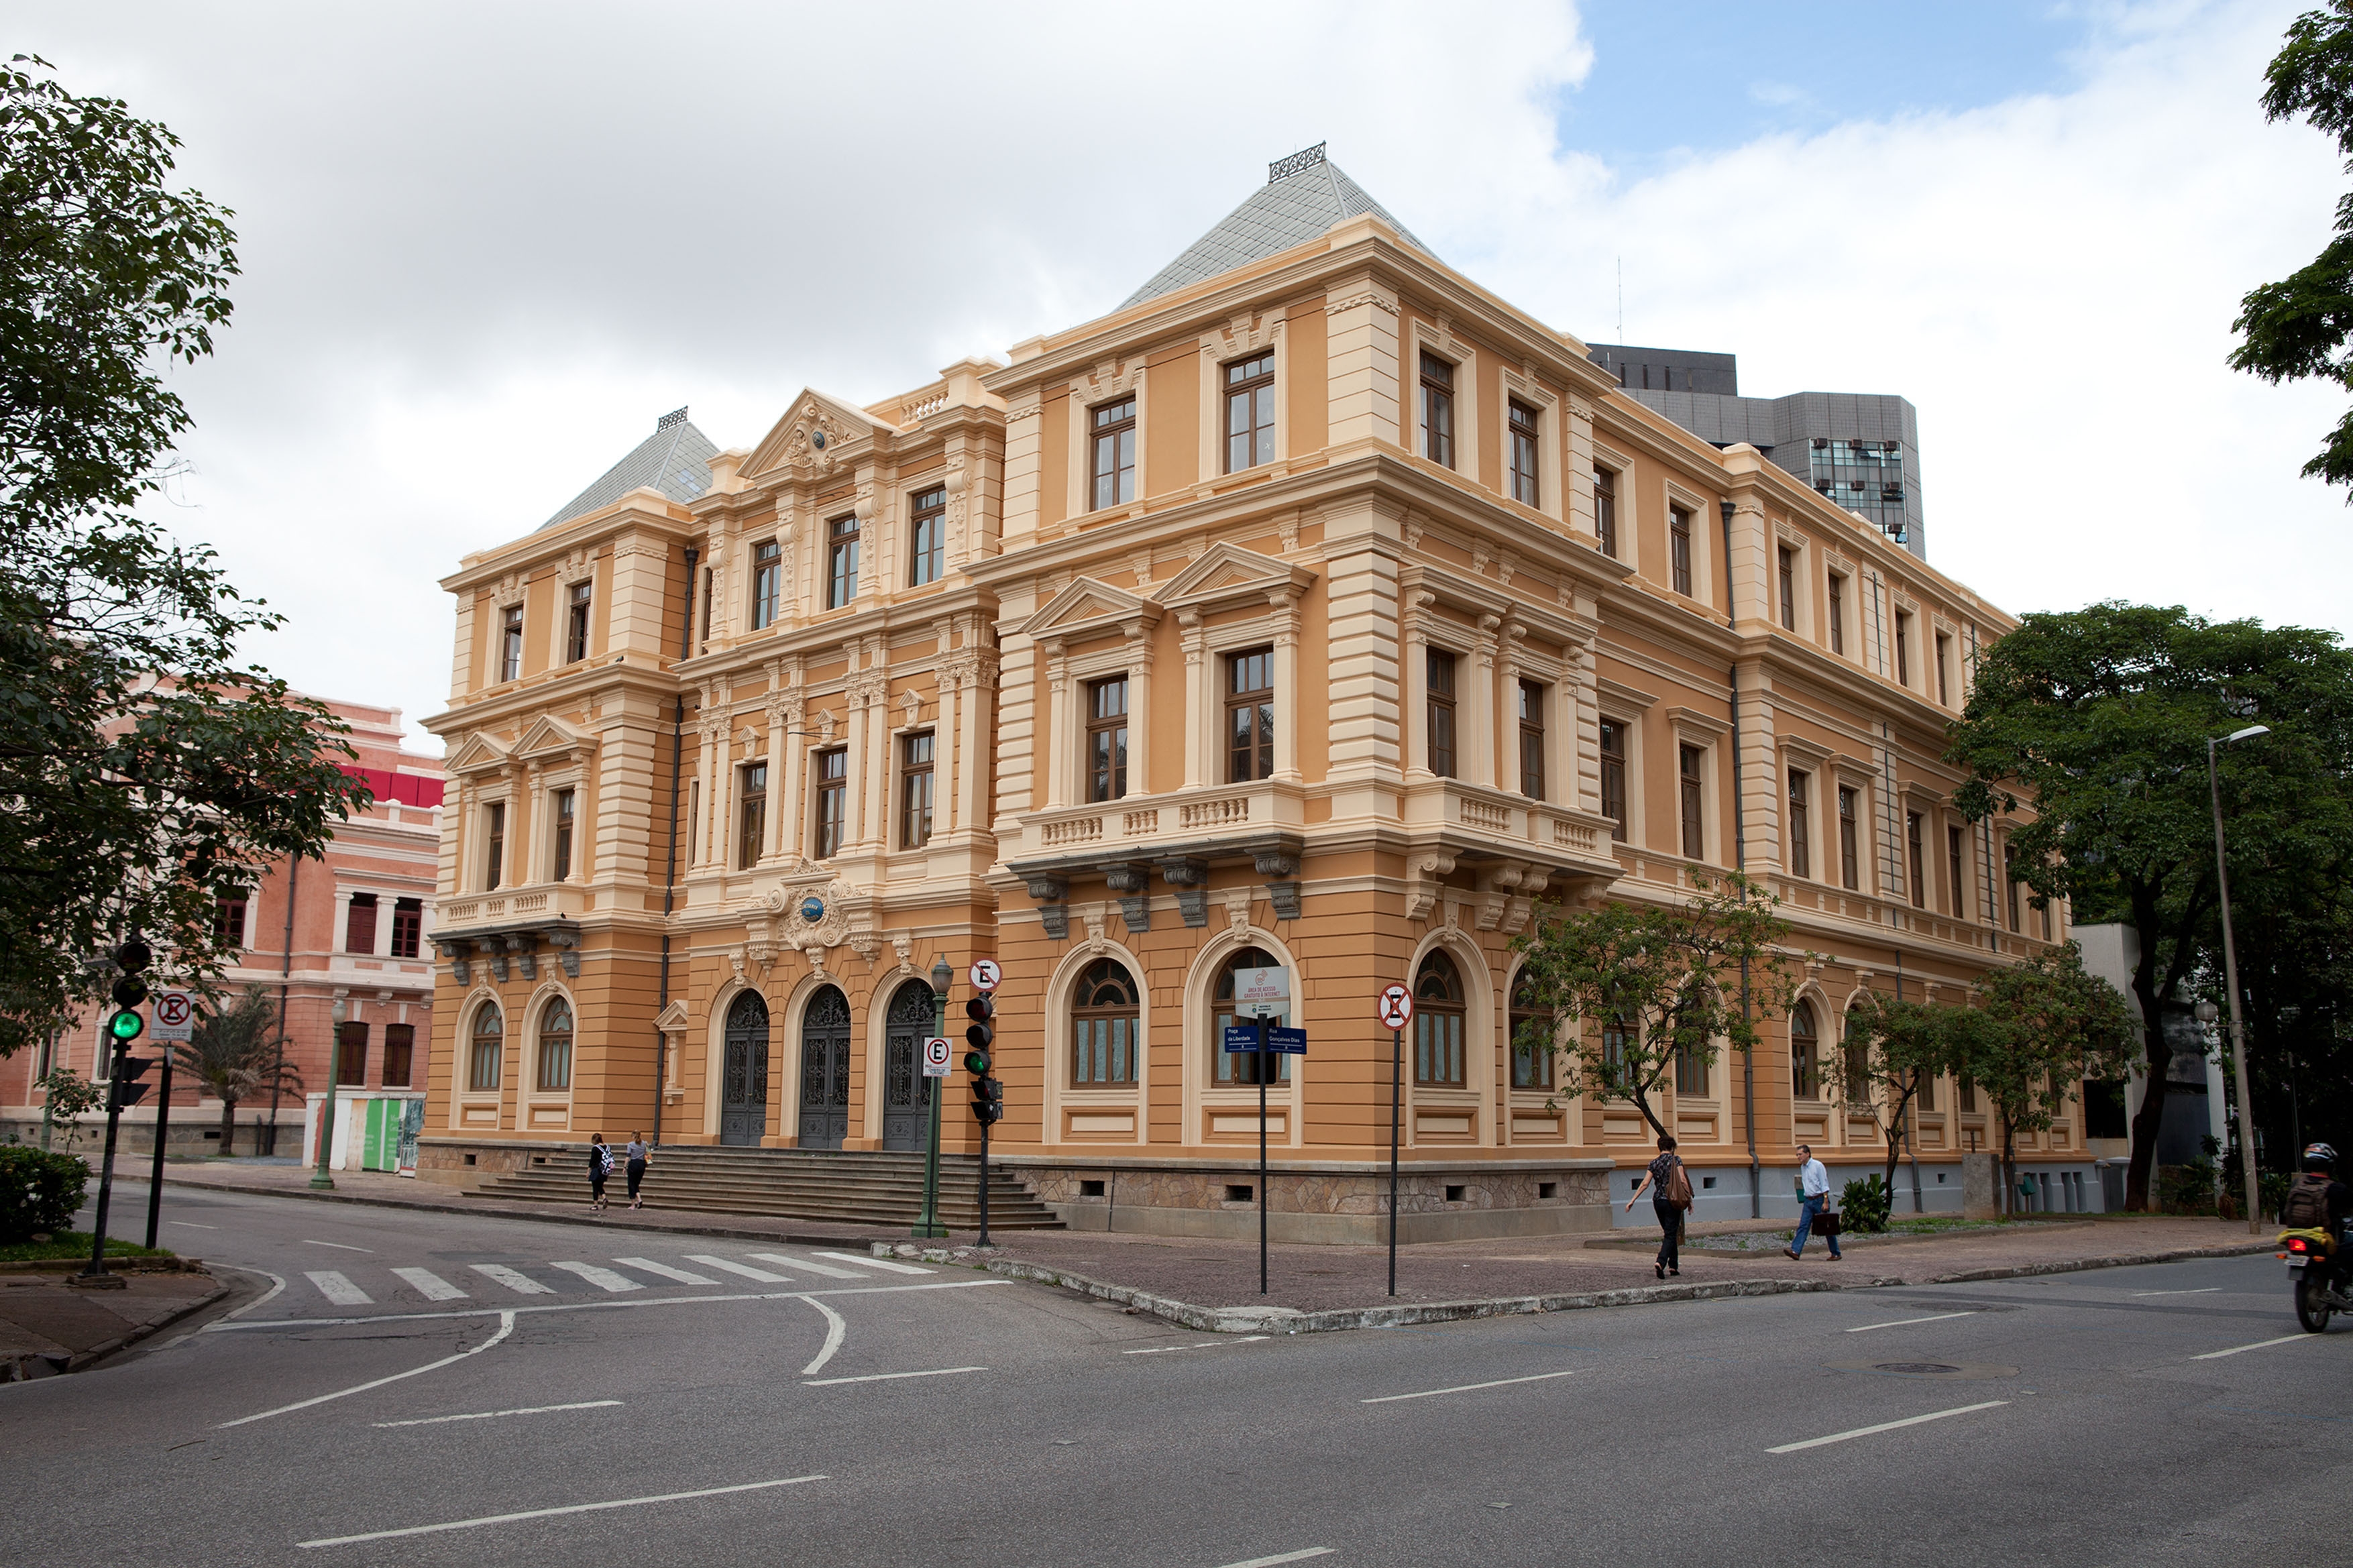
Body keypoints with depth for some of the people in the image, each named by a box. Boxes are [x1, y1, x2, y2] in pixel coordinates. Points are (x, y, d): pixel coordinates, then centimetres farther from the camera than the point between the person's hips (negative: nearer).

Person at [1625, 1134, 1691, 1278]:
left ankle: (1673, 1266, 18)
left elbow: (1645, 1183, -1)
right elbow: (1682, 1180, -11)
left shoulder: (1654, 1163, 5)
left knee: (1669, 1233, 18)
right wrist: (1689, 1199, -3)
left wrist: (1632, 1200, 1)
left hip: (1658, 1201, 4)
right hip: (1672, 1201, -4)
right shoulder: (1676, 1160, -5)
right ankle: (1660, 1262, -24)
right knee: (1671, 1235, -4)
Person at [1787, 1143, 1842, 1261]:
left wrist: (1826, 1202, -18)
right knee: (1803, 1226, -6)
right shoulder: (1802, 1168, 12)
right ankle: (1795, 1251, -16)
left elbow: (1824, 1185, -13)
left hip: (1819, 1199, -7)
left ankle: (1836, 1254, 13)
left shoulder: (1818, 1165, -11)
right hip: (1808, 1200, 7)